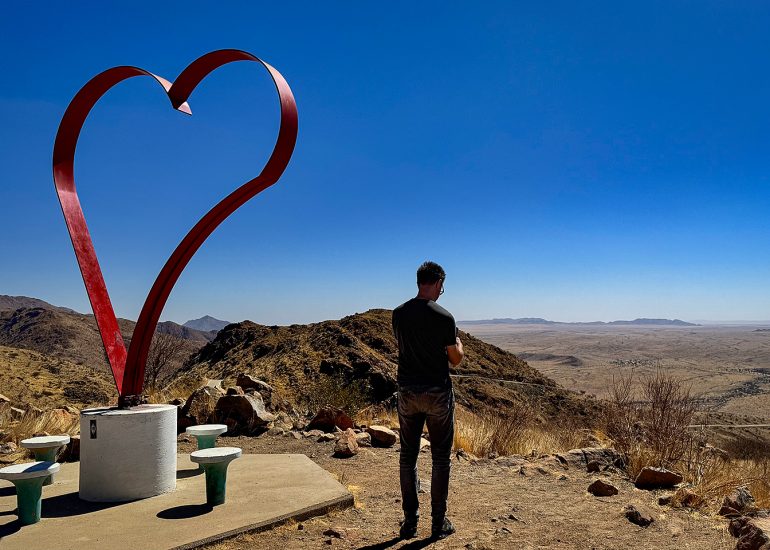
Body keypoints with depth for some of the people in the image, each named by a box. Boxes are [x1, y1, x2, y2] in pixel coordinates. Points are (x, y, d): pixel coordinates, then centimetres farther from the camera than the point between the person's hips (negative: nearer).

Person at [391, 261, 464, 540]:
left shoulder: (398, 314, 0)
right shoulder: (444, 317, -14)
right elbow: (456, 359, -5)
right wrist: (458, 343, 17)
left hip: (407, 392, 4)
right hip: (437, 393, -4)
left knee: (408, 455, 12)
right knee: (440, 457, 8)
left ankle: (410, 521, 17)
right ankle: (439, 523, 16)